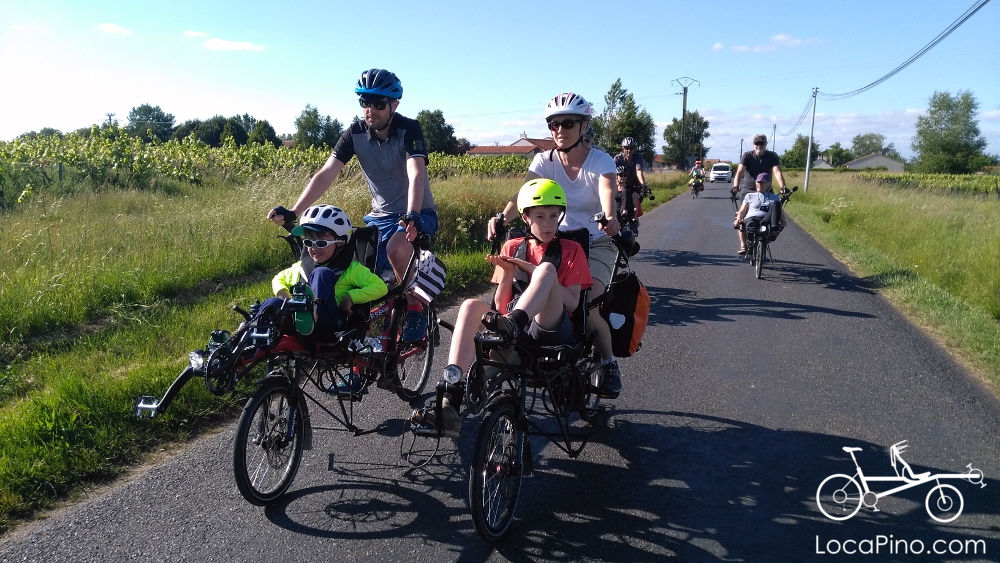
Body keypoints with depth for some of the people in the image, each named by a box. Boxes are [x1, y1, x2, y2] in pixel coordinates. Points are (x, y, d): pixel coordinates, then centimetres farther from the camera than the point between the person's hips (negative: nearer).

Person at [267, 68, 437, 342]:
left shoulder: (409, 129, -18)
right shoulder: (356, 132, -7)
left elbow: (417, 175, -33)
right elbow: (326, 174, -15)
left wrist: (412, 215, -51)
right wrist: (293, 212, -27)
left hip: (418, 213, -4)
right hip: (381, 214, 5)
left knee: (396, 248, -34)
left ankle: (415, 308, -12)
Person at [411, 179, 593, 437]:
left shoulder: (570, 250, 12)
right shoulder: (512, 247, 17)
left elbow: (572, 302, -1)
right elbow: (500, 305, 12)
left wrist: (539, 274, -11)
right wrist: (507, 273, -7)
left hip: (550, 329, -3)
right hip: (513, 329, 3)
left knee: (547, 268, -26)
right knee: (471, 306, -28)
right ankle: (450, 403, -40)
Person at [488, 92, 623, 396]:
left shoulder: (601, 161, -13)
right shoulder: (544, 161, -7)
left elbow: (607, 195, -33)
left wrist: (610, 220, -56)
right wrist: (501, 218, -44)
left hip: (596, 244, -3)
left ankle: (608, 362, 6)